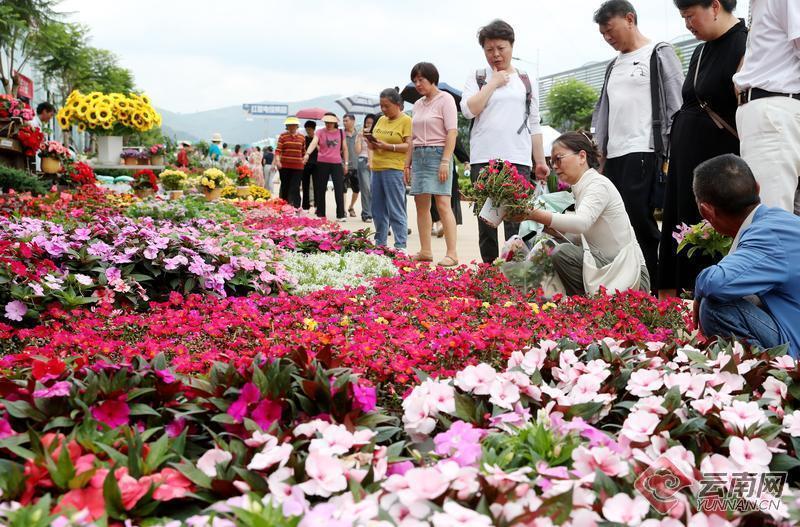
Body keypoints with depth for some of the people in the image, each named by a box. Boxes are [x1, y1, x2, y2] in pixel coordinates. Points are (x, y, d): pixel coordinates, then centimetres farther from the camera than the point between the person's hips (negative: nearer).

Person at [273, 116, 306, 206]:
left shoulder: (302, 138, 8)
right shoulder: (283, 136, 2)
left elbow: (303, 152, 16)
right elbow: (278, 150, -6)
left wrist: (304, 162, 14)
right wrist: (277, 160, -19)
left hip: (298, 166, 1)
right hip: (284, 166, -1)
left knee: (295, 188, -6)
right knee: (285, 186, 8)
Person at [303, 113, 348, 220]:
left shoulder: (341, 133, 7)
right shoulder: (320, 132, 0)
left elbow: (344, 148, 14)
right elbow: (313, 143, -16)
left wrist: (346, 163, 11)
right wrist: (307, 154, -33)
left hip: (337, 163, 1)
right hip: (322, 163, 0)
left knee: (339, 189, -6)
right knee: (321, 189, 5)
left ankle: (341, 215, -2)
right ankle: (320, 214, 14)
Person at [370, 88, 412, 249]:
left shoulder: (406, 120, -4)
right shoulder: (381, 120, 17)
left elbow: (409, 146, -11)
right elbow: (374, 140, 22)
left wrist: (388, 146, -20)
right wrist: (372, 144, -1)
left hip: (394, 169, -7)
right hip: (376, 168, 7)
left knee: (396, 211, -7)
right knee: (378, 211, 11)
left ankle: (400, 247, -5)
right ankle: (380, 243, 21)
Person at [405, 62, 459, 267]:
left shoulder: (445, 99, -3)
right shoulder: (417, 105, 18)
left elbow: (452, 133, -10)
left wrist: (445, 161, -18)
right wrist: (407, 163, 15)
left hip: (437, 154, -7)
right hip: (419, 156, 7)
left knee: (442, 204, -12)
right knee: (421, 205, 6)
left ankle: (452, 254, -11)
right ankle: (425, 251, 12)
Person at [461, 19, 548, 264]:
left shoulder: (528, 81, 15)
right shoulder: (477, 78, 12)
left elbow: (534, 125, 14)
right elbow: (468, 110, -5)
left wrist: (540, 161, 9)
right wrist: (493, 83, -2)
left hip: (518, 159, 0)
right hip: (484, 159, 0)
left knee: (516, 222, -6)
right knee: (486, 220, 1)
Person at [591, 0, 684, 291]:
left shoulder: (659, 54, 2)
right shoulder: (614, 66, 21)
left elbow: (676, 107, -4)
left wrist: (669, 156, -11)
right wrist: (600, 157, 15)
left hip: (643, 154, -7)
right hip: (614, 158, 7)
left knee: (639, 223, -11)